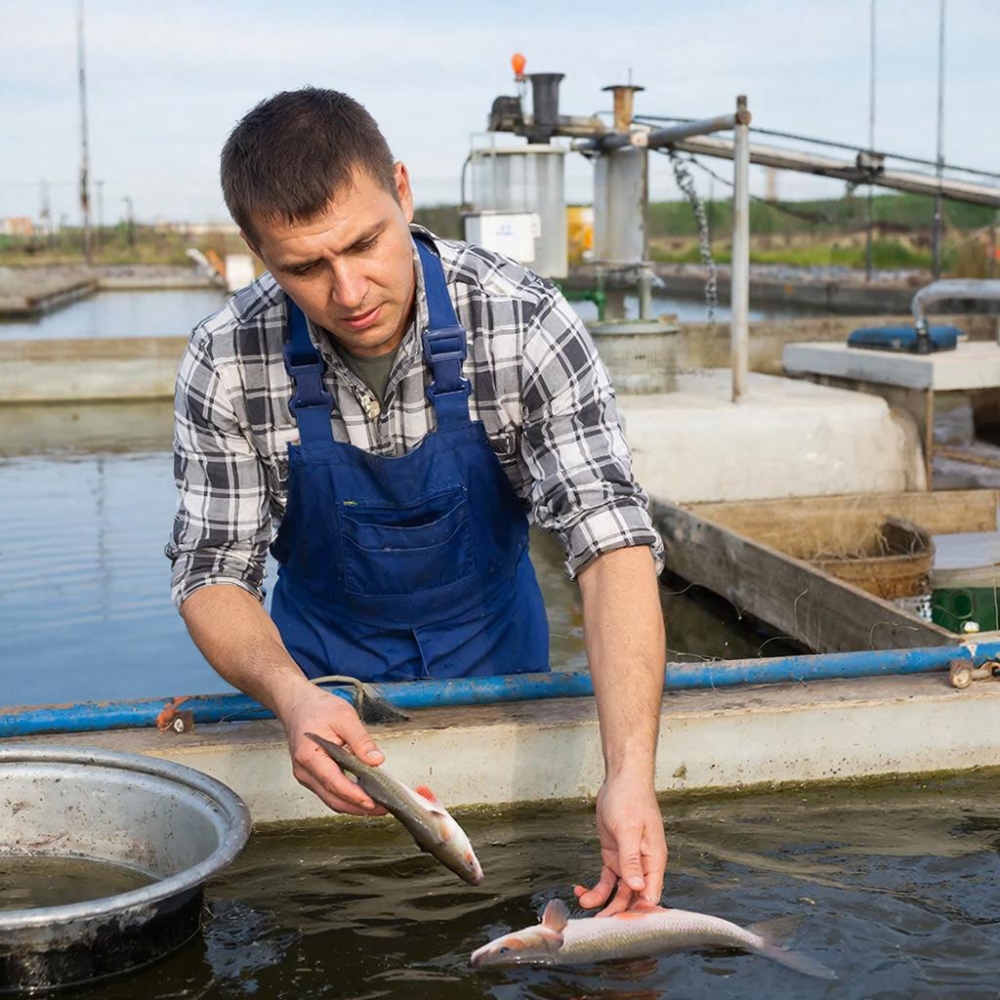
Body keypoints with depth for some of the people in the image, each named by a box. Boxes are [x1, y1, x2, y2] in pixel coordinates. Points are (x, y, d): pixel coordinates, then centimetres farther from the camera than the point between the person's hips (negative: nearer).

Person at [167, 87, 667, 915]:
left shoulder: (524, 324, -25)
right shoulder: (227, 362, -20)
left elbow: (613, 542, -30)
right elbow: (213, 574, -15)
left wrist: (630, 775, -43)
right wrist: (290, 694, -38)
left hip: (490, 643, 0)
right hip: (321, 661, 0)